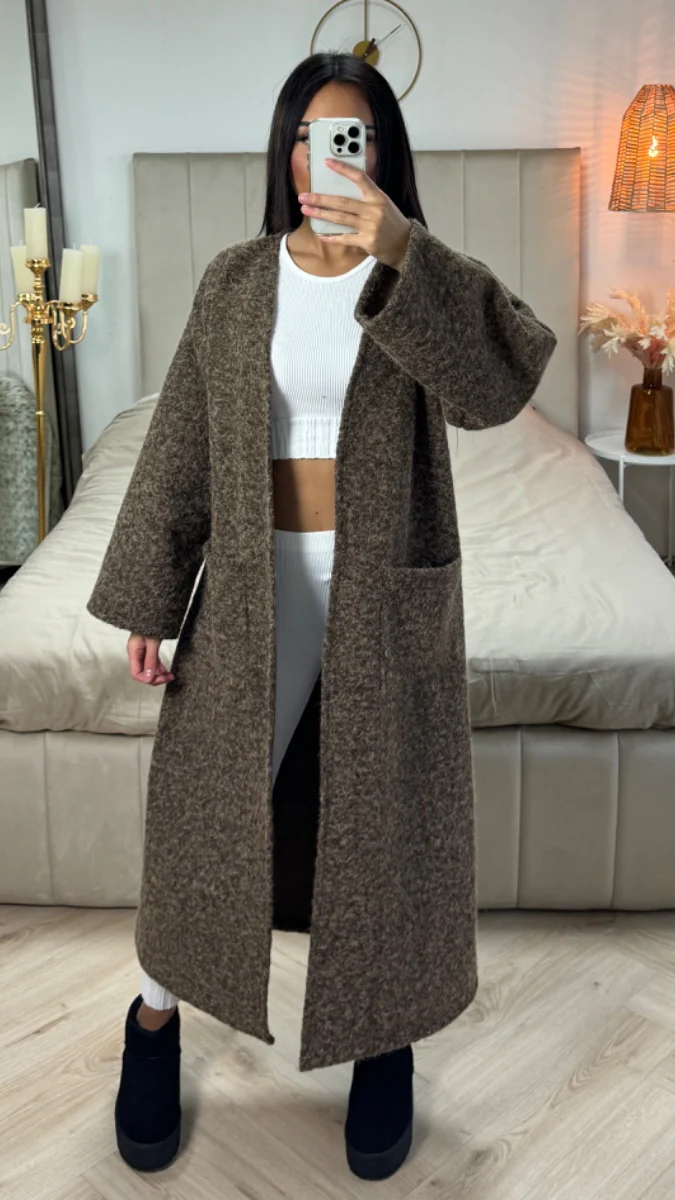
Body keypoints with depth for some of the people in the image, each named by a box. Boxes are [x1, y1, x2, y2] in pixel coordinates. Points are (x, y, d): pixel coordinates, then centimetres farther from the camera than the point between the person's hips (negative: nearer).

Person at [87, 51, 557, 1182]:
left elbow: (499, 380, -24)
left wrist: (403, 256, -37)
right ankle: (155, 1014, 34)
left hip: (387, 593, -1)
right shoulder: (236, 282, 2)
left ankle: (384, 1036, 34)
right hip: (254, 586, 1)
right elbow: (179, 450, 3)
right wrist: (147, 601, 0)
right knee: (207, 804, 9)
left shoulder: (427, 280, -2)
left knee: (387, 812, 9)